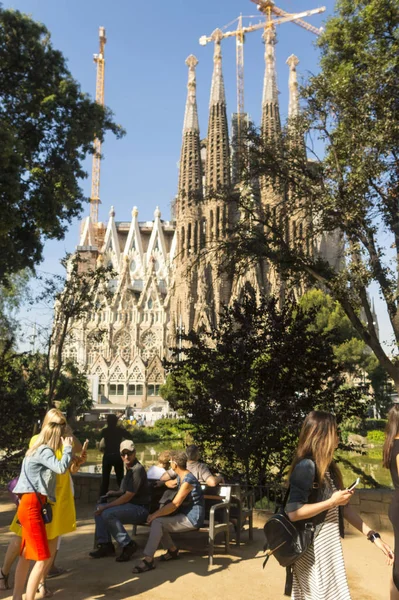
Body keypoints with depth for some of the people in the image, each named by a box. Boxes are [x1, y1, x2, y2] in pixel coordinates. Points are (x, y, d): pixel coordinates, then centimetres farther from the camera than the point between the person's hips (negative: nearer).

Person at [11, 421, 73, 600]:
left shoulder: (39, 450, 16)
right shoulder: (44, 450, -14)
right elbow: (61, 467, -30)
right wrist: (68, 447, -17)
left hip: (31, 505, 11)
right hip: (31, 506, -11)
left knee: (26, 555, 19)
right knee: (43, 558, -7)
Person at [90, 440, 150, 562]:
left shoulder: (137, 469, -19)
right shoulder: (129, 468, 12)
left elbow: (128, 496, -21)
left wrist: (106, 506, -17)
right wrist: (115, 493, 10)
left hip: (141, 509, -10)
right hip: (131, 505, 10)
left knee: (108, 513, -26)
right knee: (99, 508, 4)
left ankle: (128, 545, -12)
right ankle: (105, 545, 3)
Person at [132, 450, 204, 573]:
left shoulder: (188, 481, -22)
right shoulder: (181, 476, 7)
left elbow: (175, 504, -26)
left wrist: (155, 514, -21)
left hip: (192, 518, -10)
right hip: (185, 515, 10)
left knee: (157, 522, -21)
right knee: (156, 519, 5)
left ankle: (148, 560, -18)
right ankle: (172, 550, 14)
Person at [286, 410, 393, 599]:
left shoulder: (328, 467, 7)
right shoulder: (306, 466, -20)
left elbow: (343, 508, 11)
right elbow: (293, 512, -24)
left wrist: (374, 536, 7)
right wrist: (331, 502, -21)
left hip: (329, 547, 8)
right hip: (313, 550, -8)